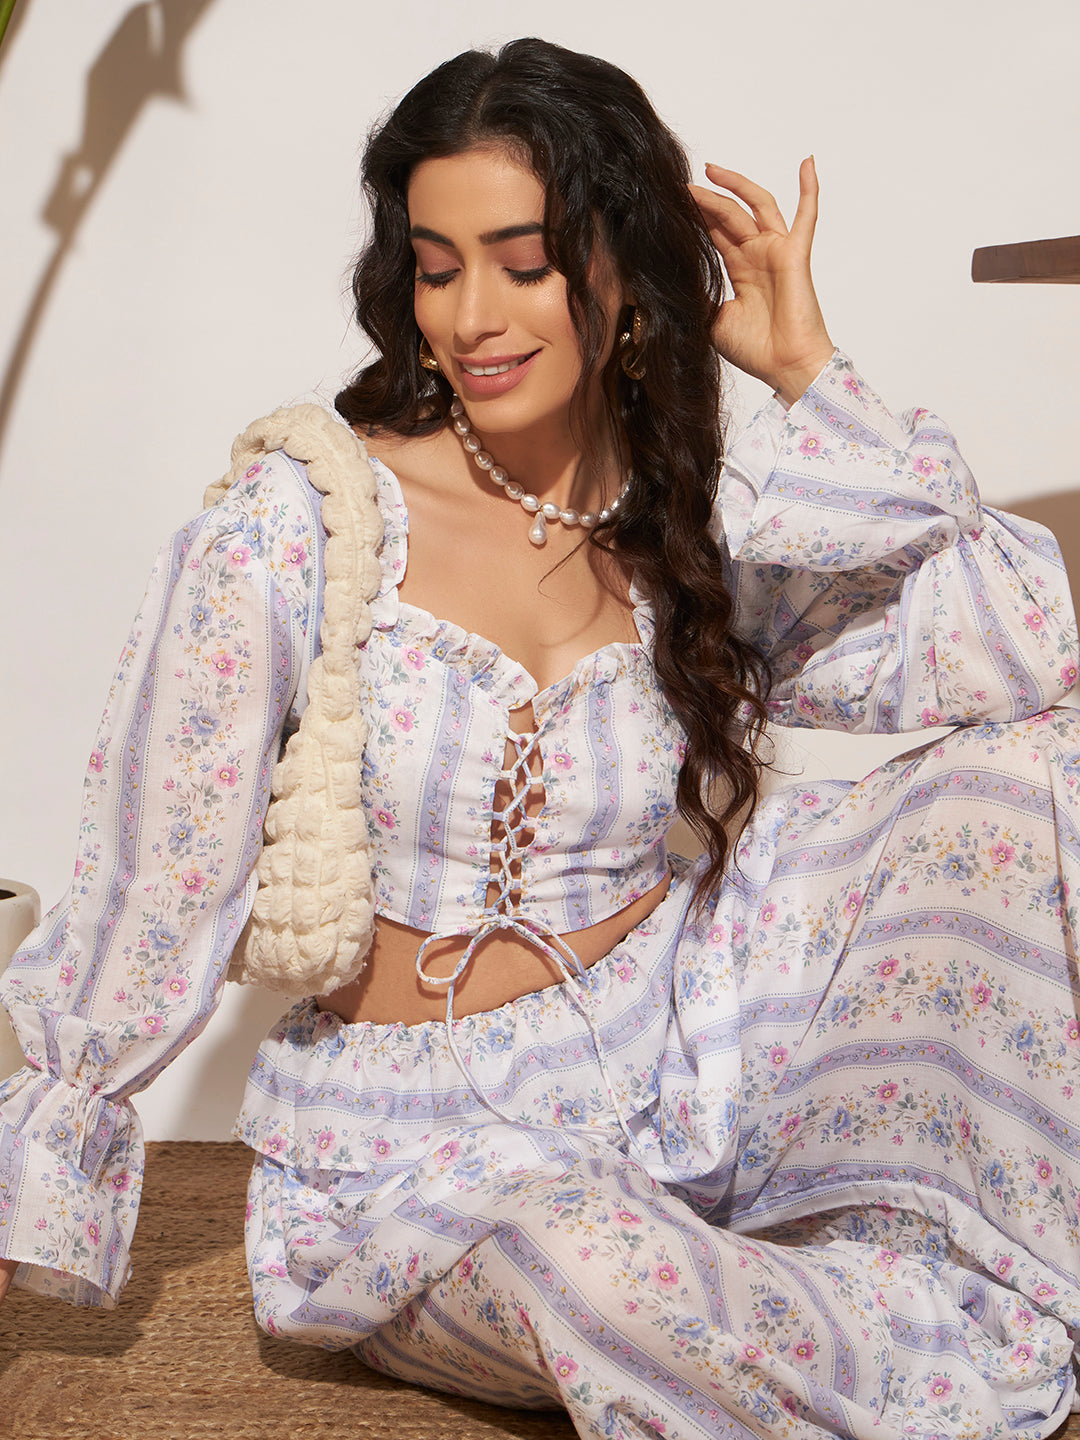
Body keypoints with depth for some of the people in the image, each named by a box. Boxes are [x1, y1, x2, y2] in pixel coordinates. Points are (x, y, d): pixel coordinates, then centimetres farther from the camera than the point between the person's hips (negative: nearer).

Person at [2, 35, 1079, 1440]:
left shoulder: (699, 526, 0)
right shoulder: (300, 519, -11)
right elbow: (151, 893, -8)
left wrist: (810, 375, -9)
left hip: (678, 1058, 4)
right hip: (421, 1145, -3)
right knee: (591, 1272, -40)